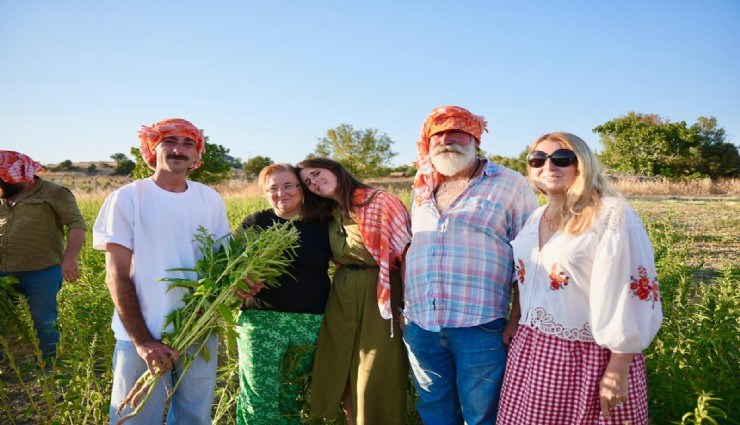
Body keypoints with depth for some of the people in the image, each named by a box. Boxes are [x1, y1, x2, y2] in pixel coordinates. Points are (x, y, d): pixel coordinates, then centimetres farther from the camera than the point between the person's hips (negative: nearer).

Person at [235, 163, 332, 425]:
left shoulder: (322, 225, 6)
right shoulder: (254, 224, 2)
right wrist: (244, 283, -18)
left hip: (312, 324, 2)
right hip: (262, 321, -1)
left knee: (289, 393, 15)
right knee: (259, 397, -1)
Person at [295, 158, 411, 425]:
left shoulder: (382, 202, -11)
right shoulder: (330, 215, 10)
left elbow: (407, 254, -14)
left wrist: (408, 306, -17)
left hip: (377, 297, -6)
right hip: (341, 298, 6)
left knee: (375, 378, 2)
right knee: (340, 375, 13)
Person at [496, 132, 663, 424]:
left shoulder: (612, 216, -14)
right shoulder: (536, 218, 8)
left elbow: (633, 299, -17)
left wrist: (618, 371, -17)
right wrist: (517, 328, 15)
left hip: (588, 358, -6)